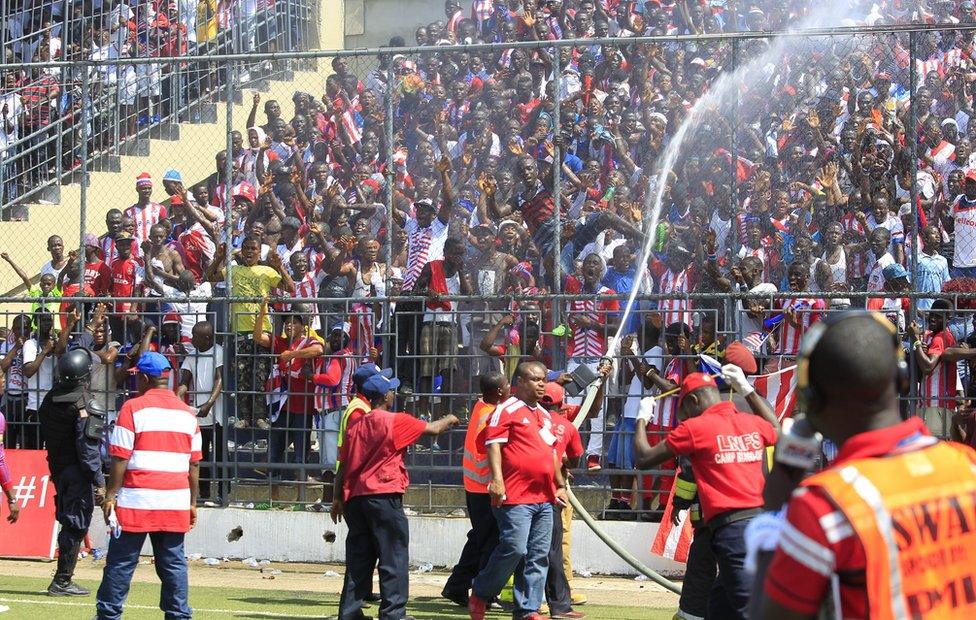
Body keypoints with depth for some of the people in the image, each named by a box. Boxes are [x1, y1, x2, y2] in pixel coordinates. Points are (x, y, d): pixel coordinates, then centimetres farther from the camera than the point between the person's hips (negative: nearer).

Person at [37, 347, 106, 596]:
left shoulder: (50, 400, 5)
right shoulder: (85, 406, -18)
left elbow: (46, 435, 11)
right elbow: (87, 448, -20)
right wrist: (99, 482, -16)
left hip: (57, 469, 8)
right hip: (78, 473, -8)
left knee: (67, 522, 19)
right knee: (76, 526, -1)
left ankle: (63, 578, 22)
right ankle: (61, 581, 0)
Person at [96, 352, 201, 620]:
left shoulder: (133, 408, -4)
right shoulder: (187, 413, 10)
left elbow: (120, 458, -7)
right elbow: (194, 464, 11)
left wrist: (110, 495, -2)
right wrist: (193, 503, 17)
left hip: (137, 501, -4)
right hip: (176, 502, 4)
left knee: (121, 561, 2)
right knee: (173, 563, 6)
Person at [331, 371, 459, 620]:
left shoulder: (355, 423, 10)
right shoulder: (396, 421, -8)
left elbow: (343, 464, 12)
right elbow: (433, 429, 0)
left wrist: (338, 498, 18)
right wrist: (449, 420, 21)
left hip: (354, 497, 6)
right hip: (384, 495, -6)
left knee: (359, 557, 11)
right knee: (393, 556, -1)